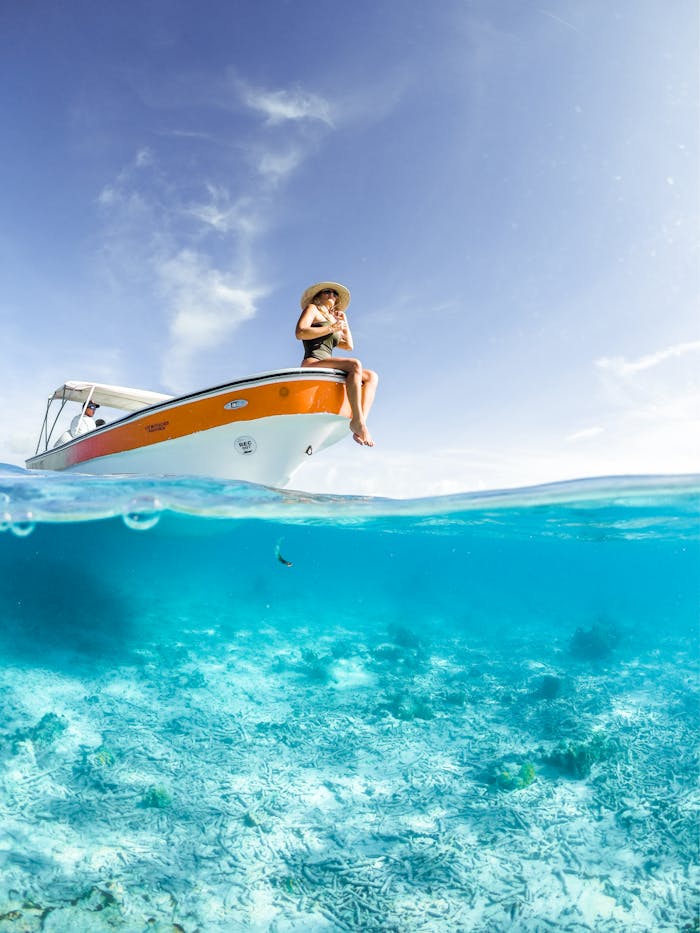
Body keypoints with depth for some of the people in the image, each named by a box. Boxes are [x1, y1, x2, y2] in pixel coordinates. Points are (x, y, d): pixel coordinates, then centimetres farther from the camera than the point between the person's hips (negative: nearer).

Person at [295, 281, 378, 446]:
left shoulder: (331, 320, 35)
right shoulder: (312, 309, 14)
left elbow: (348, 346, 31)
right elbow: (300, 332, -5)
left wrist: (344, 323, 29)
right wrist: (332, 328, -4)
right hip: (312, 364, -8)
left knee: (372, 376, -8)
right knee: (355, 365, -31)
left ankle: (360, 425, -28)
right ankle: (357, 421, -34)